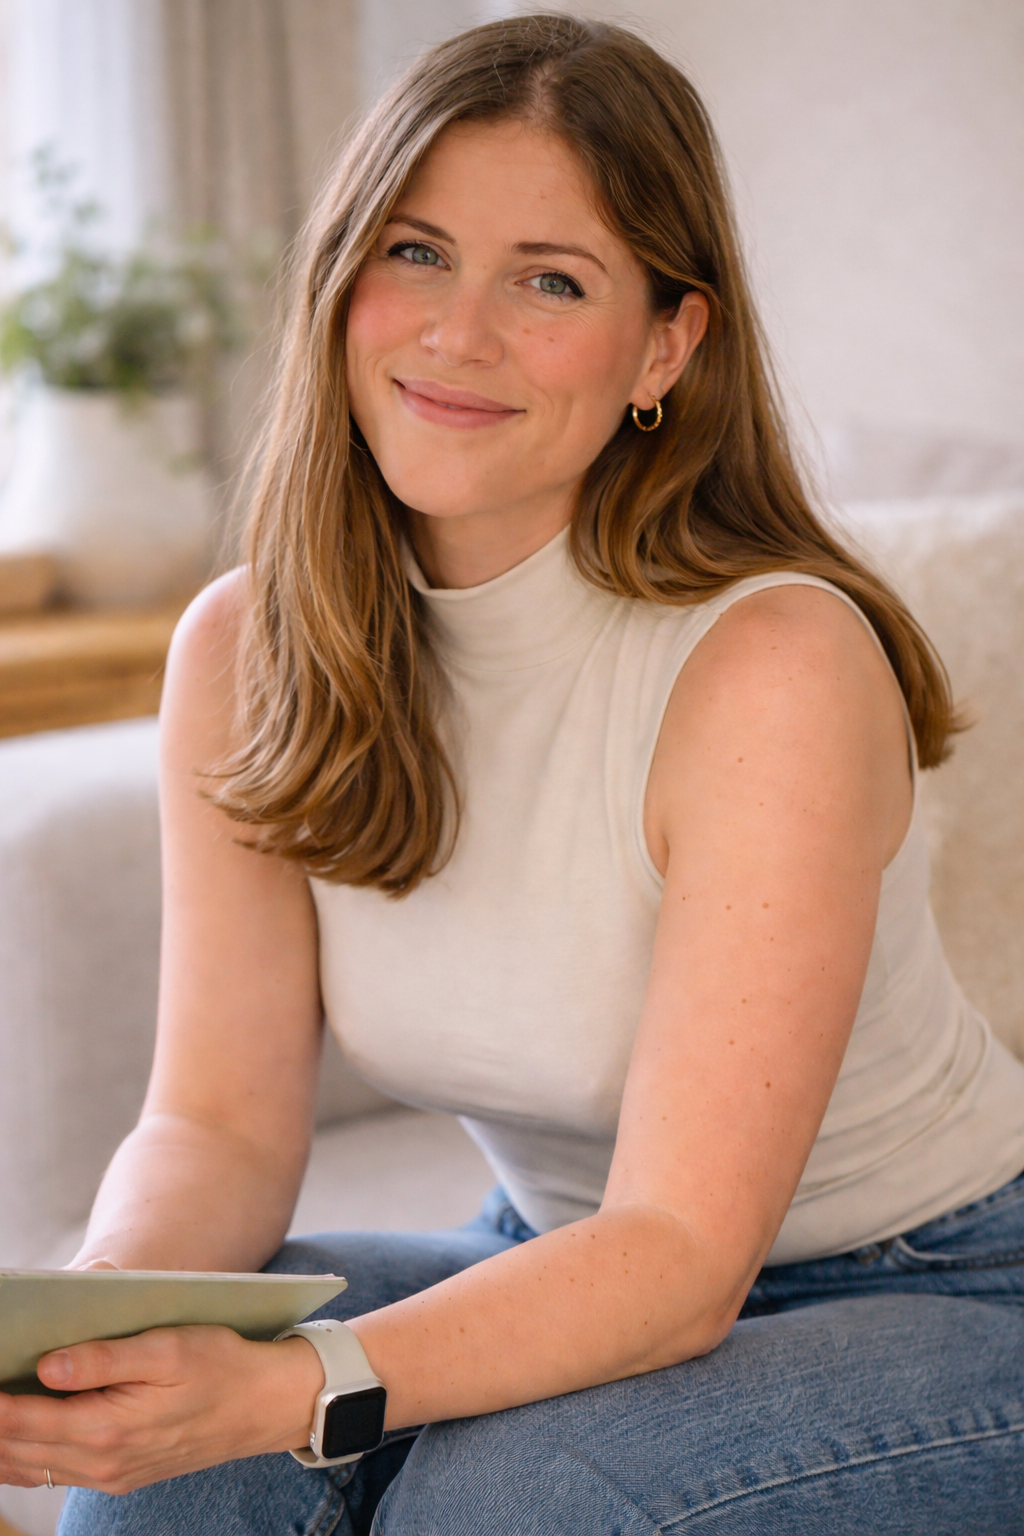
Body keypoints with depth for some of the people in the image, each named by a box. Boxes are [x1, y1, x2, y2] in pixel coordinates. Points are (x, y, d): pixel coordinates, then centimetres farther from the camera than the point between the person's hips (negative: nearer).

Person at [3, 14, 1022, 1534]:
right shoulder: (242, 653, -8)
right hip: (570, 1275, 4)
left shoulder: (776, 664, -25)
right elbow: (223, 1121, -9)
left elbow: (682, 1257, -26)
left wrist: (288, 1392, -40)